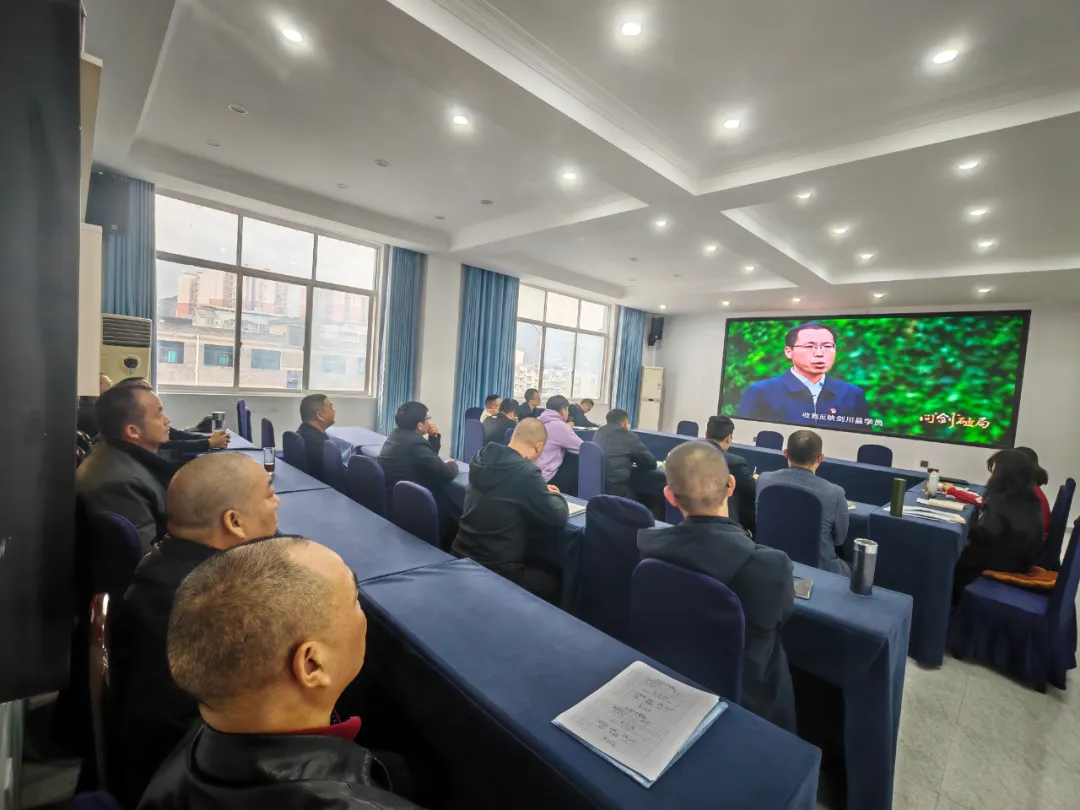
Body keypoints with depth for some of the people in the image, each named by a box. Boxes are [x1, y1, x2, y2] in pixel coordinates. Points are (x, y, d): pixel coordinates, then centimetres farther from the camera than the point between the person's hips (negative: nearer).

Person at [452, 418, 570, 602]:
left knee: (536, 567, 28)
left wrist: (542, 491, 14)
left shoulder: (483, 458, 1)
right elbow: (558, 518, -13)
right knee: (555, 580, 17)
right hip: (494, 570, -7)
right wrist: (555, 495, 7)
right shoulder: (526, 472, -21)